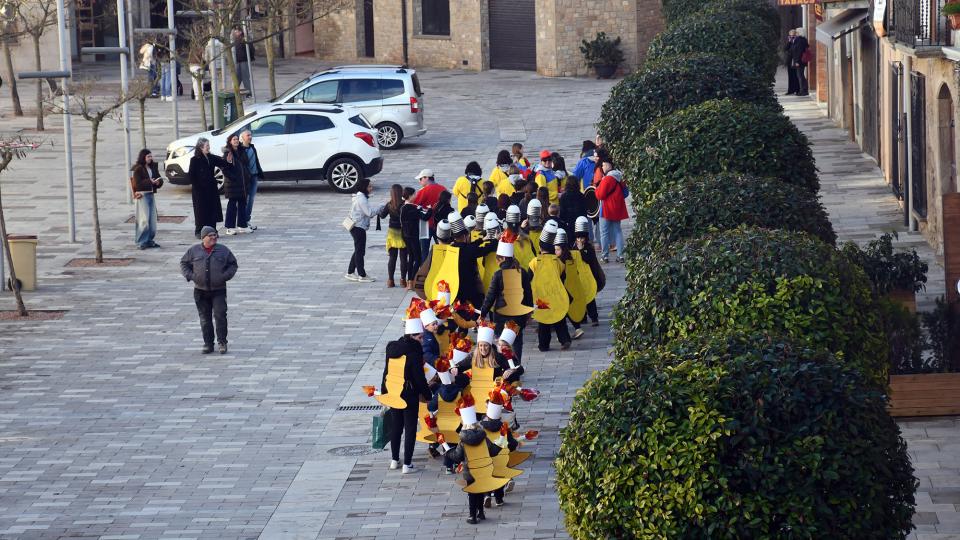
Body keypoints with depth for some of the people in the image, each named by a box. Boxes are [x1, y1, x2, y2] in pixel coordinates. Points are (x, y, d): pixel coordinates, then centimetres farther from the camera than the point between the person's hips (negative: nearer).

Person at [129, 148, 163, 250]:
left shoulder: (153, 167, 12)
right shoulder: (138, 169, -8)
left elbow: (159, 179, 17)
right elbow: (137, 183, -14)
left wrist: (158, 182, -6)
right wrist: (150, 182, -21)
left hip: (151, 195, 7)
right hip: (142, 195, -7)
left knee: (152, 219, 8)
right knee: (144, 219, -10)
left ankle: (149, 240, 18)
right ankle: (141, 242, -6)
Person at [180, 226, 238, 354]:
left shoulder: (223, 250, 4)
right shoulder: (194, 250, 4)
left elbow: (233, 264, 11)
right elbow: (184, 263, 12)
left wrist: (225, 276, -6)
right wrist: (190, 275, -5)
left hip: (218, 290, -1)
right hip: (201, 291, 1)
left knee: (220, 316, -9)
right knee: (205, 318, 5)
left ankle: (222, 342, 1)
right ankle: (208, 344, 13)